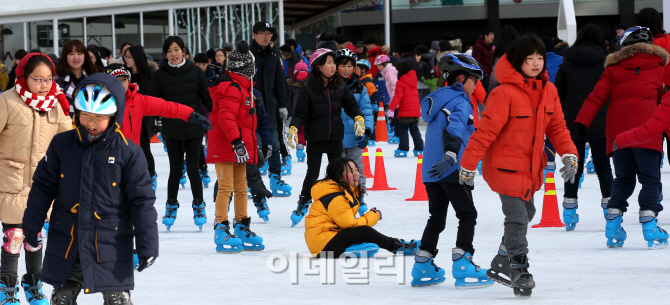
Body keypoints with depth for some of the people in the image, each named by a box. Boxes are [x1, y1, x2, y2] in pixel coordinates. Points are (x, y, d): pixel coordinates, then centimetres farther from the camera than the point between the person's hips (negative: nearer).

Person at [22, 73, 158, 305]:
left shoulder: (128, 153, -8)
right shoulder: (61, 145, 0)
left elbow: (142, 201, -6)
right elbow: (43, 186, 9)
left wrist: (147, 245, -7)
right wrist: (32, 224, 7)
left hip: (111, 247, -3)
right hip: (65, 243, 3)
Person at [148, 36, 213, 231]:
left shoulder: (195, 72, 1)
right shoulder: (161, 75, 0)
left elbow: (206, 98, 6)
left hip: (194, 128, 0)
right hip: (172, 130, 0)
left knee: (193, 168, 2)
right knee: (175, 170, 3)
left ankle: (199, 206, 17)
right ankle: (171, 206, 19)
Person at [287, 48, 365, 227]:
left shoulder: (340, 87, 2)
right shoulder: (309, 90, -8)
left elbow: (351, 105, 9)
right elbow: (300, 113, -8)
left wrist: (359, 118, -7)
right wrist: (293, 129, -21)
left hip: (335, 139, 3)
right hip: (315, 139, -3)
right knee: (312, 174, 3)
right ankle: (303, 204, 20)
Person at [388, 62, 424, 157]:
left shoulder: (401, 83, -11)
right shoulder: (413, 80, 12)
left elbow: (397, 97, -18)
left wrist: (391, 108, -18)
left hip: (405, 111, -7)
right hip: (416, 110, 7)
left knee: (403, 129, 0)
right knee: (415, 130, 14)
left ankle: (403, 149, -4)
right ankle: (419, 149, 13)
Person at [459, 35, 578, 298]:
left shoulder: (548, 91, 1)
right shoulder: (505, 93, -21)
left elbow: (557, 126, 8)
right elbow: (486, 130, -20)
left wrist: (569, 154, -6)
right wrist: (468, 164, -18)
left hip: (532, 165, 8)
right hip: (505, 165, -8)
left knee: (526, 213, 20)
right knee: (517, 218, -10)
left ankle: (502, 265, 37)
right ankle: (520, 271, 4)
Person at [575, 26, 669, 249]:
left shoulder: (613, 68, 12)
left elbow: (597, 96, 4)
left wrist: (582, 121, 0)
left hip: (617, 129, 3)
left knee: (623, 179, 13)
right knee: (650, 178, -1)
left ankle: (613, 228, 6)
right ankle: (650, 230, -11)